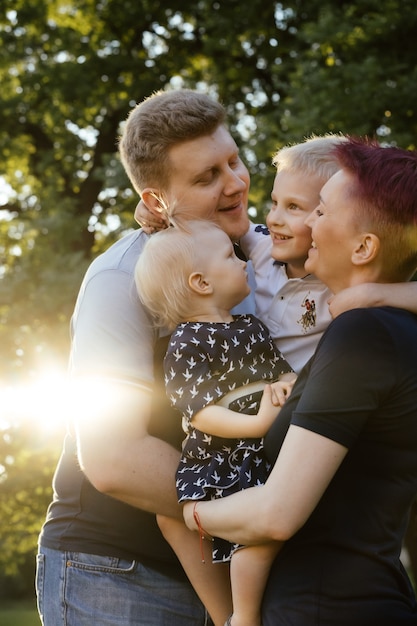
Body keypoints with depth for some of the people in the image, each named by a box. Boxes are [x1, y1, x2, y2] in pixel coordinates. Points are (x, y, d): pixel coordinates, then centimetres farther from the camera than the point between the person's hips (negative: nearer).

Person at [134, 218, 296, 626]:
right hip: (218, 463, -8)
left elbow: (283, 369, 20)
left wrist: (288, 385, -4)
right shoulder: (186, 344, -8)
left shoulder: (252, 327, 16)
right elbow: (199, 411, -16)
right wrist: (256, 424, -25)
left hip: (265, 455, 8)